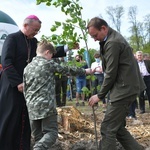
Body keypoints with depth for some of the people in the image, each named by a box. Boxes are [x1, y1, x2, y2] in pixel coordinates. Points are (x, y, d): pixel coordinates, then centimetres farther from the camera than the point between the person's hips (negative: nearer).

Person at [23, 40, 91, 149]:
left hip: (32, 107, 6)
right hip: (47, 105, -6)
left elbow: (25, 89, 15)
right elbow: (67, 70, 7)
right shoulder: (49, 63, -1)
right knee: (51, 132, -5)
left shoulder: (27, 67, 14)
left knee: (38, 136, 11)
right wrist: (85, 71, 18)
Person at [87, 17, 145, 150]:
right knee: (117, 127, 14)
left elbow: (111, 74, -16)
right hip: (126, 88, 11)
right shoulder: (113, 38, 16)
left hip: (124, 89, -11)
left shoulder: (113, 42, -17)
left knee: (108, 129, -7)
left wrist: (100, 95, -8)